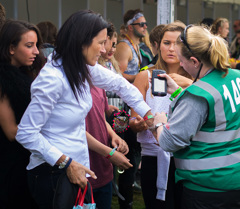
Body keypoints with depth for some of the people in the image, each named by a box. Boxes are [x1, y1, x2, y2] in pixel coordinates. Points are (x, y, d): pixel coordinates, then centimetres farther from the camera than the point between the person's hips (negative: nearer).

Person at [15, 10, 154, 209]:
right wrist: (67, 163, -22)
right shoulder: (53, 78, -23)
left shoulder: (84, 68, 1)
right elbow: (26, 133, -21)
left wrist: (150, 116, 17)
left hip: (76, 168, 8)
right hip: (54, 173, -8)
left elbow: (119, 84, 18)